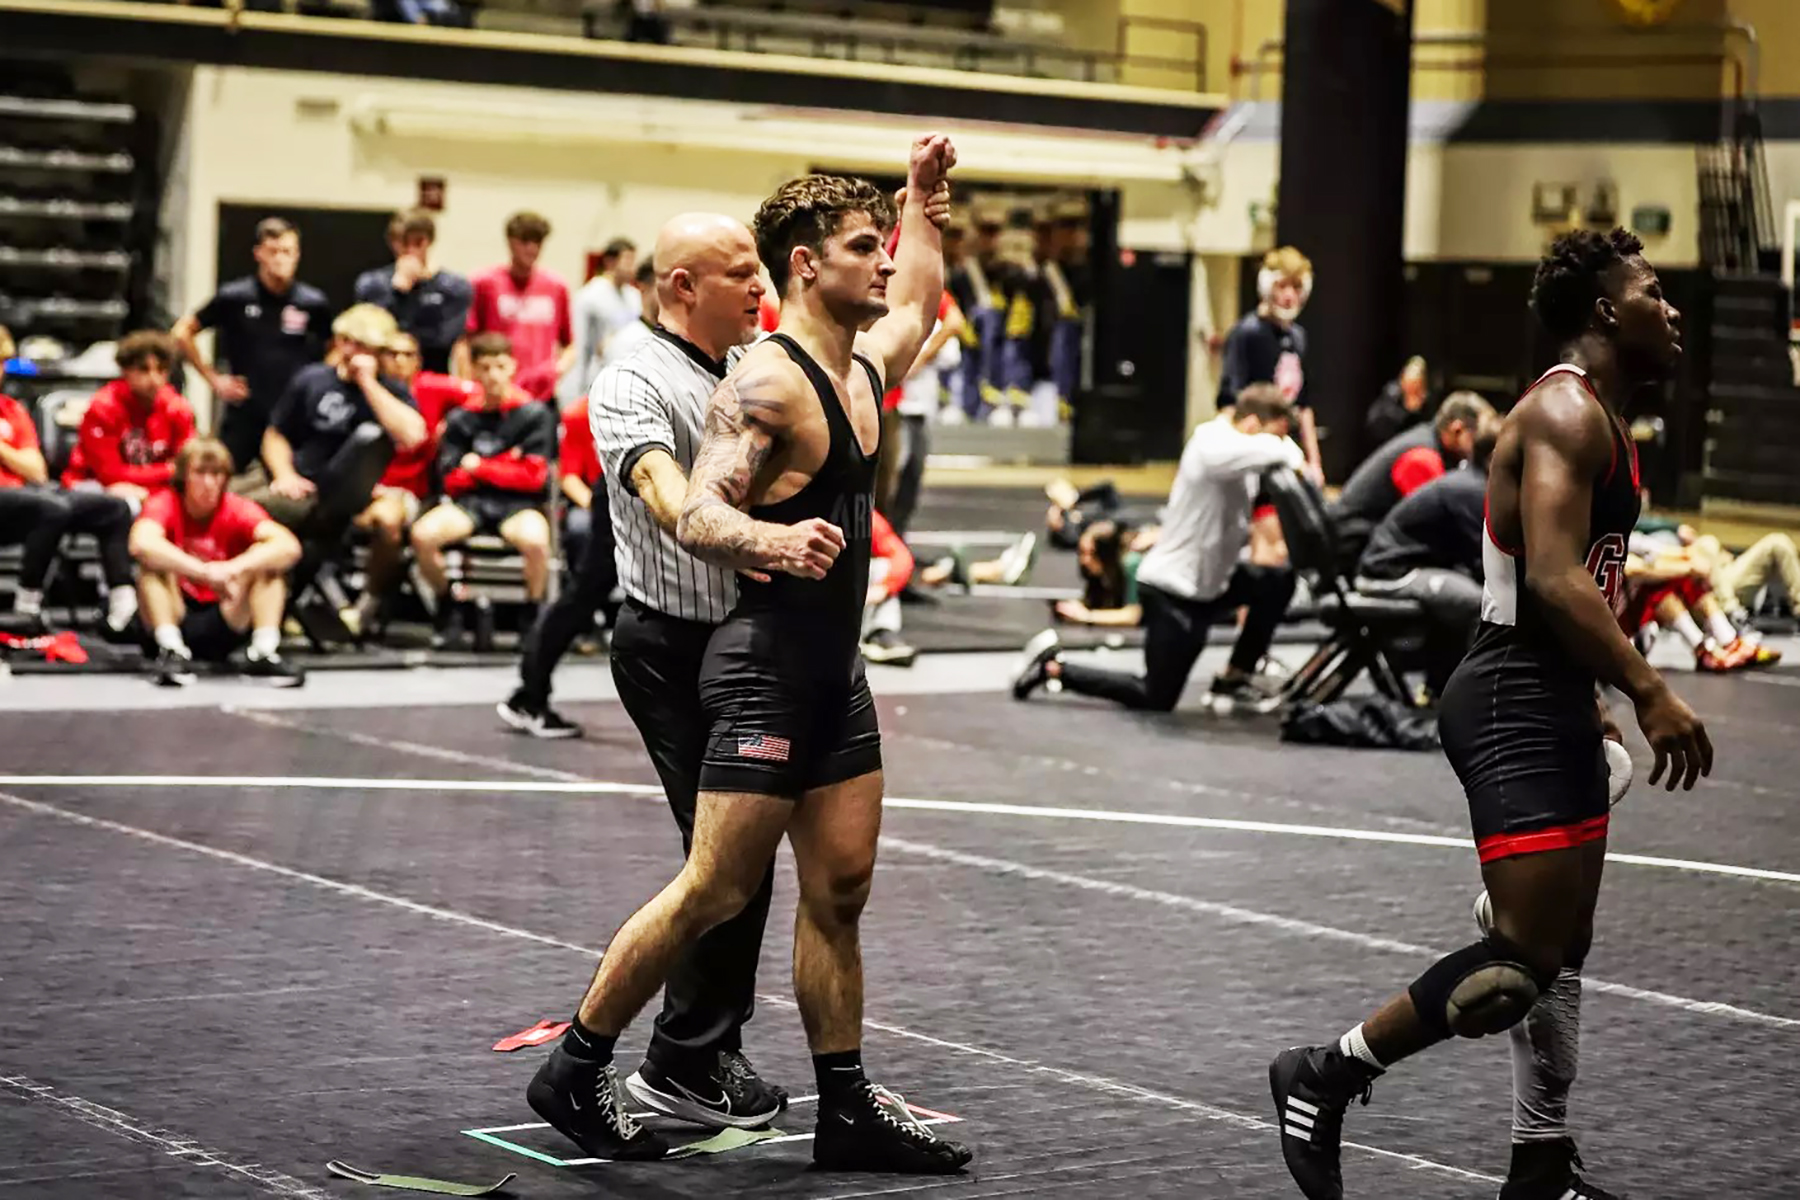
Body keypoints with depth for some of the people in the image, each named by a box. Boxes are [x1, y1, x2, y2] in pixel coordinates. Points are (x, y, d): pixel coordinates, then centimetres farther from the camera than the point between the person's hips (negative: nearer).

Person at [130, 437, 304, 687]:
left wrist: (235, 568, -40)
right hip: (174, 619, -1)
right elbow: (141, 543, -35)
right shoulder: (165, 504, -10)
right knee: (154, 561, -24)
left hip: (225, 624, 1)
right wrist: (204, 572, -42)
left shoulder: (238, 510, -6)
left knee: (266, 561, -17)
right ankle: (171, 650, -32)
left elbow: (289, 546, -25)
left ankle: (265, 650, -29)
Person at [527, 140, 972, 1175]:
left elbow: (916, 309, 36)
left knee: (840, 891, 9)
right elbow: (698, 518, -25)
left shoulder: (863, 367, 12)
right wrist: (774, 539, -43)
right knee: (716, 891, -8)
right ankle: (575, 1071, 5)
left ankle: (847, 1108, 14)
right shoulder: (767, 384, -15)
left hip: (836, 669, 9)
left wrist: (921, 200, 35)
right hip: (767, 666, -9)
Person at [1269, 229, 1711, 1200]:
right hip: (1517, 705, -11)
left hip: (1551, 700, 11)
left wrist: (1593, 705, 25)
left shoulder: (1595, 418, 18)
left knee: (1563, 947, 14)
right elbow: (1552, 580, -26)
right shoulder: (1566, 411, -15)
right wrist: (1649, 692, -28)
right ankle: (1322, 1080, -2)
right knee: (1523, 958, -13)